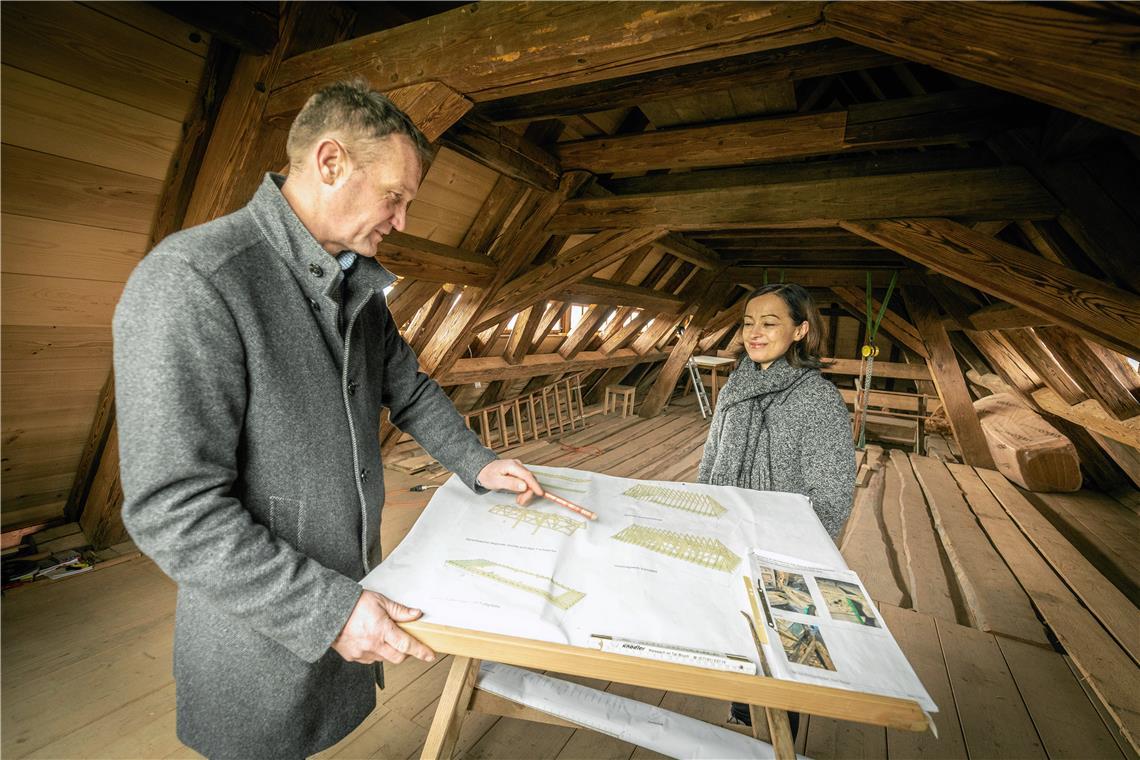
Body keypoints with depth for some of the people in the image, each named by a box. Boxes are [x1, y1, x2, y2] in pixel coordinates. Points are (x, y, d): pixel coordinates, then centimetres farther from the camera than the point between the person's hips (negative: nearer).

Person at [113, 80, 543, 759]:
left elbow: (409, 389, 12)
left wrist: (475, 463, 3)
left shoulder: (361, 284, 2)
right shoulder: (191, 280, -25)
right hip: (262, 633, -6)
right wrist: (325, 611, -25)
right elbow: (174, 510, -26)